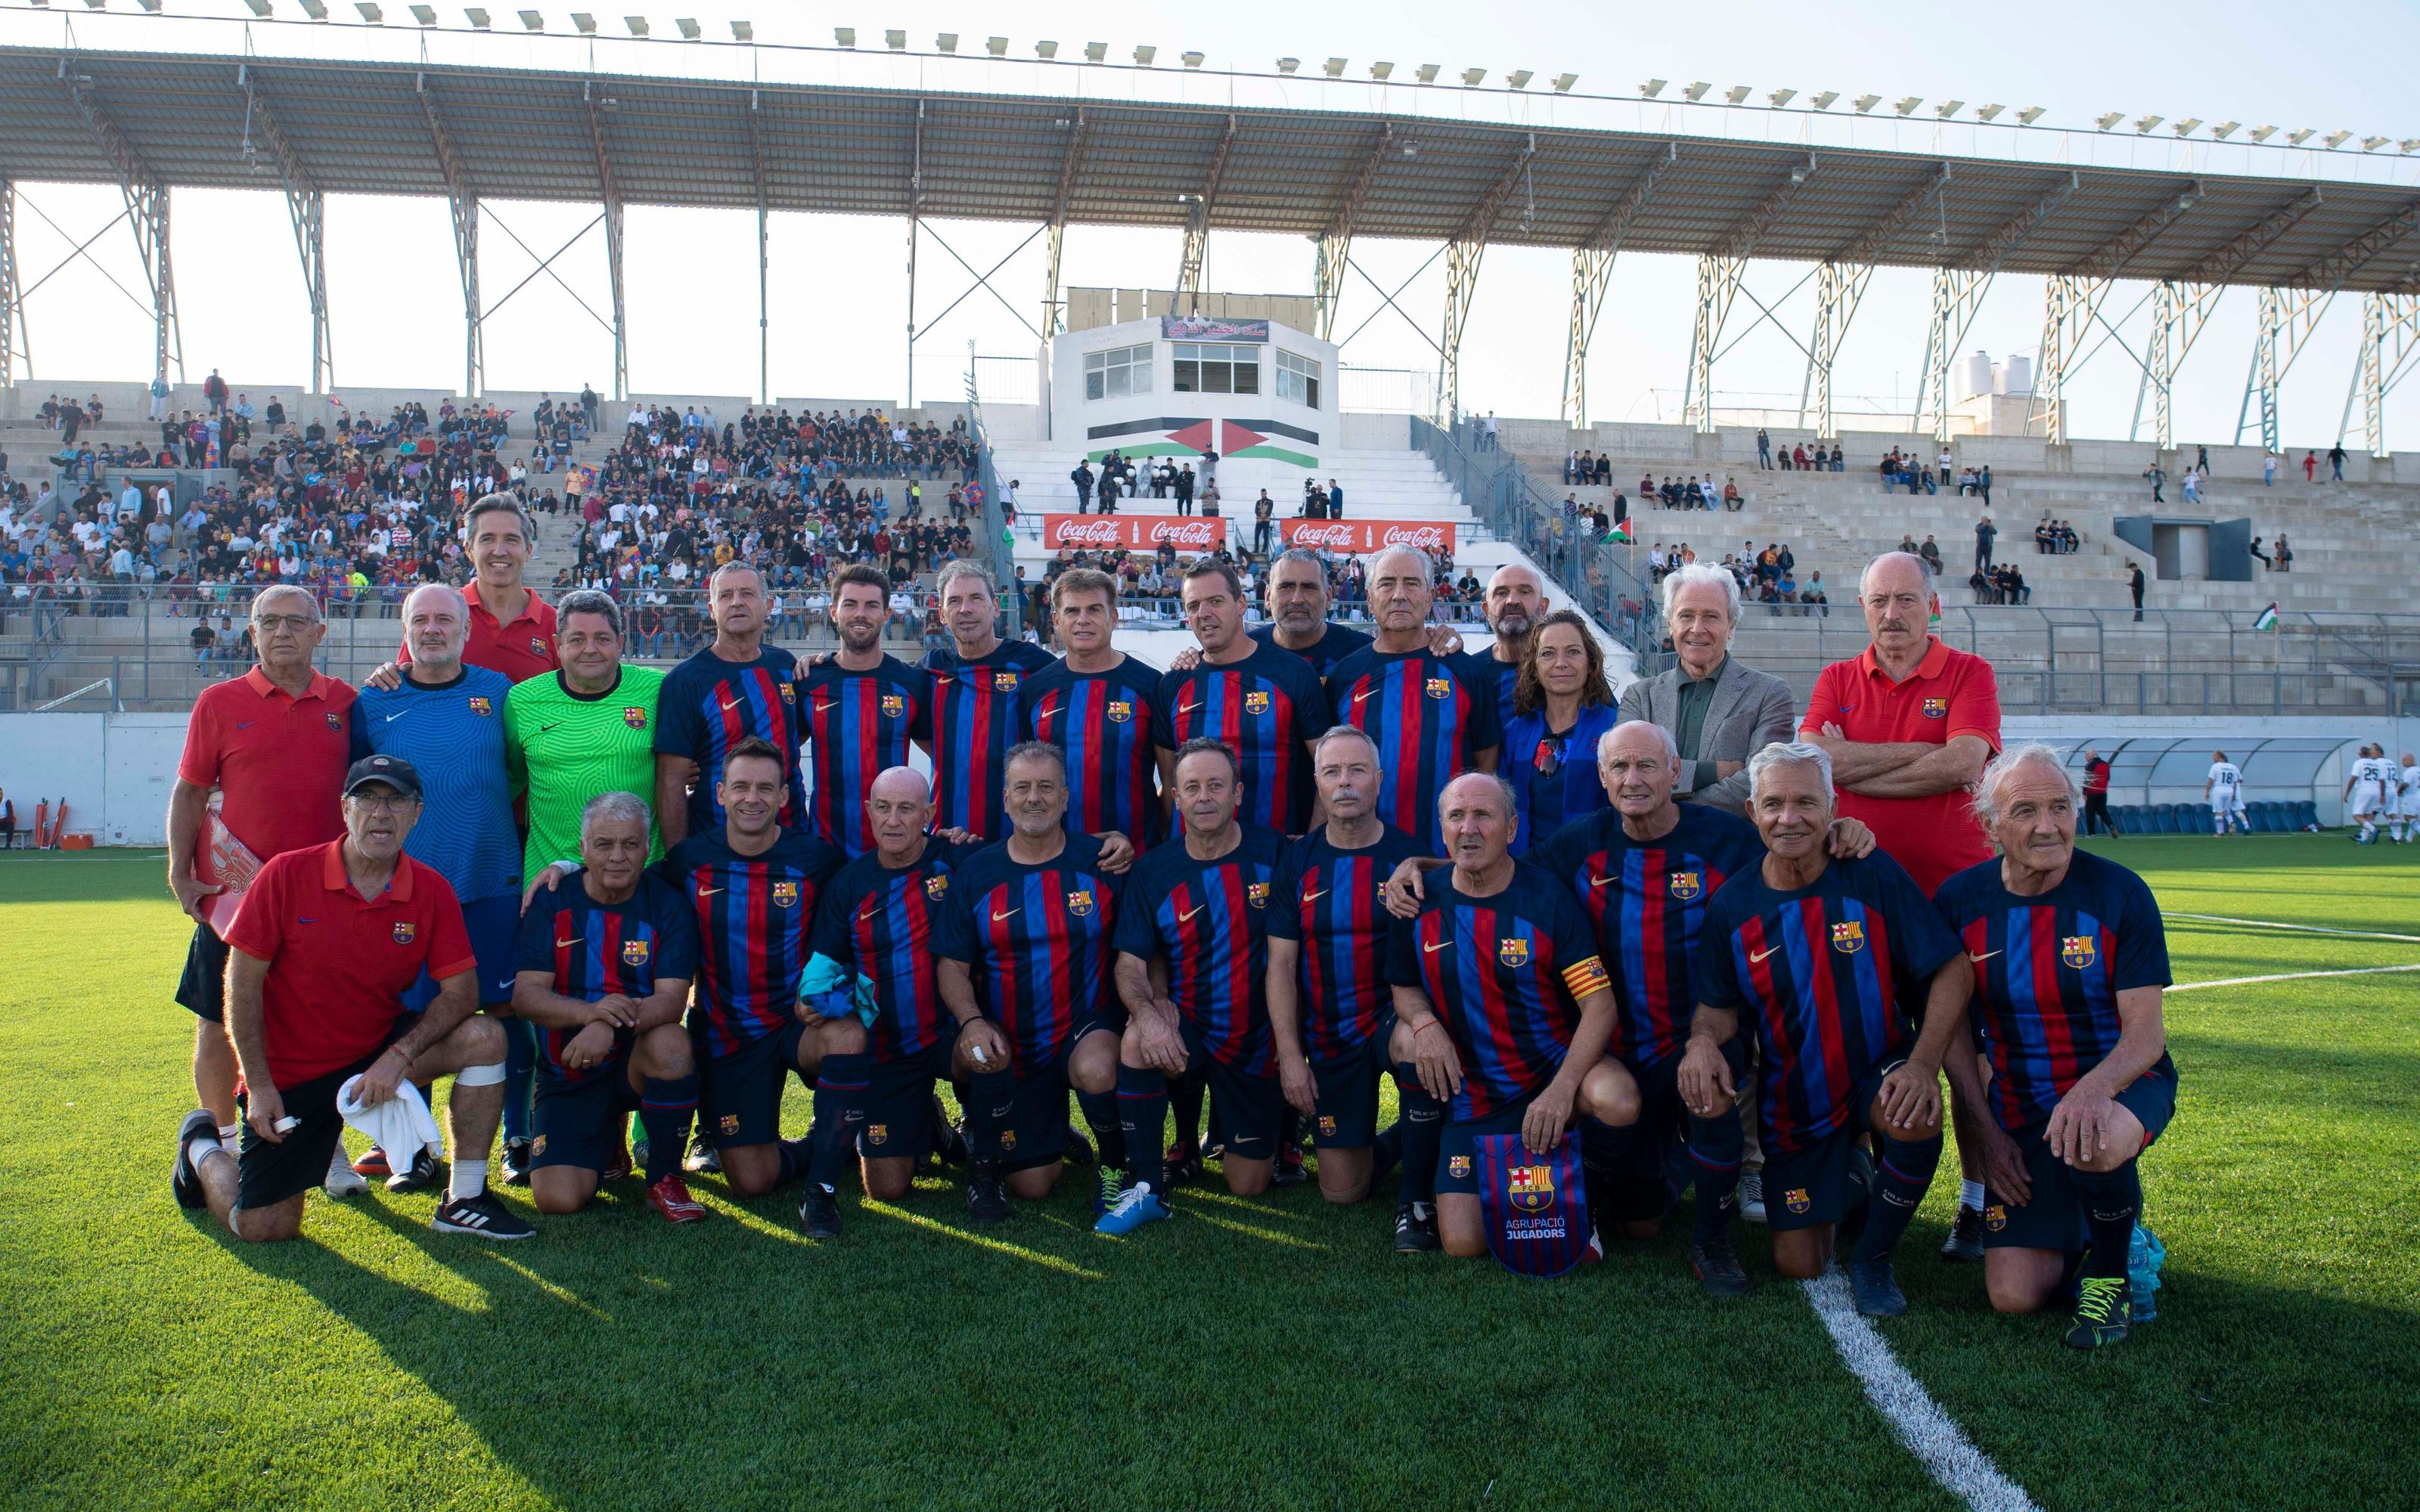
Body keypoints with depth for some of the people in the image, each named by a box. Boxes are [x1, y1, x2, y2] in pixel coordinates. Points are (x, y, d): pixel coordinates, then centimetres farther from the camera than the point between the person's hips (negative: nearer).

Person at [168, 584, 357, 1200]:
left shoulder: (343, 703, 5)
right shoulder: (220, 702, 2)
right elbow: (189, 792, 4)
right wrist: (179, 872, -4)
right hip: (233, 892, -1)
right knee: (220, 1022, 7)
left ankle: (326, 1144, 18)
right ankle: (220, 1143, 23)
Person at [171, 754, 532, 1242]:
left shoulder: (432, 892, -8)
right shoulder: (286, 875, -14)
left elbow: (462, 991, -9)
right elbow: (242, 981, -10)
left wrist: (400, 1055, -24)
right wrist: (258, 1086, -12)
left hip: (380, 1050, 3)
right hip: (290, 1073, -2)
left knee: (484, 1038, -22)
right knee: (263, 1229, -4)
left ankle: (463, 1201, -10)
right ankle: (203, 1145, 31)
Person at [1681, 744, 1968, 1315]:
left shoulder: (1873, 875, -14)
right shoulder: (1733, 905, -7)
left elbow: (1950, 971, -13)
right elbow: (1718, 1005, -3)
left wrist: (1924, 1064, -27)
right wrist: (1702, 1041, -28)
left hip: (1877, 1074, -2)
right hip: (1794, 1101, 2)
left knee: (1918, 1116, -38)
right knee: (1799, 1267, 2)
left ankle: (1873, 1258, -9)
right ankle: (1847, 1174, 38)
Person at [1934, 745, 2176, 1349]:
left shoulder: (2120, 893, -12)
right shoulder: (1961, 901, -5)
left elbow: (2145, 1035, -15)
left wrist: (2093, 1089, -35)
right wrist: (1986, 1130, -7)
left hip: (2122, 1085, -2)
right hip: (2021, 1109, 2)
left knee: (2094, 1143, -41)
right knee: (2015, 1295, -11)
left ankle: (2111, 1271, -7)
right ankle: (2081, 1228, 25)